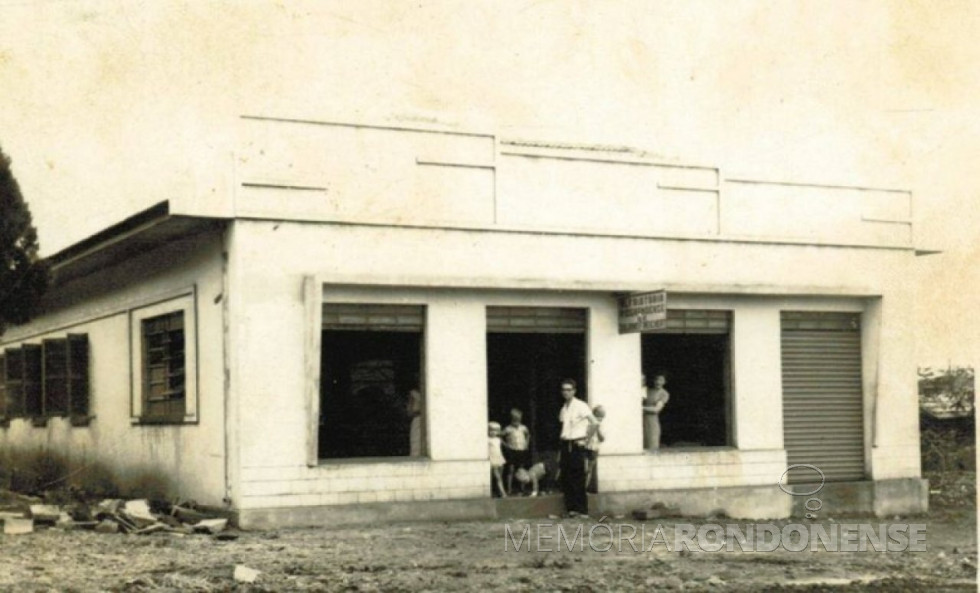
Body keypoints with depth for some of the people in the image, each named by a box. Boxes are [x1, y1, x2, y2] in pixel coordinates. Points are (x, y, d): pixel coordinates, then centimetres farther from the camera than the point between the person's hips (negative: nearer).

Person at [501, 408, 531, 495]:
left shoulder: (523, 428, 6)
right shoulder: (508, 429, -7)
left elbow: (528, 435, 26)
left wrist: (527, 443, 13)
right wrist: (505, 444, -9)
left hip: (522, 451, 4)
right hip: (512, 451, -4)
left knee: (522, 470, 7)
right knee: (511, 470, -6)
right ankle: (509, 489, -6)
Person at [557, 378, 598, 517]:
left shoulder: (581, 406, -8)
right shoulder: (564, 408, 13)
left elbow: (594, 423, -12)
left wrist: (585, 437, -7)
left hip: (577, 445, -7)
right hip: (565, 446, 7)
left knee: (578, 480, -6)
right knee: (566, 478, 5)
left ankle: (582, 510, -2)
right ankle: (571, 508, 11)